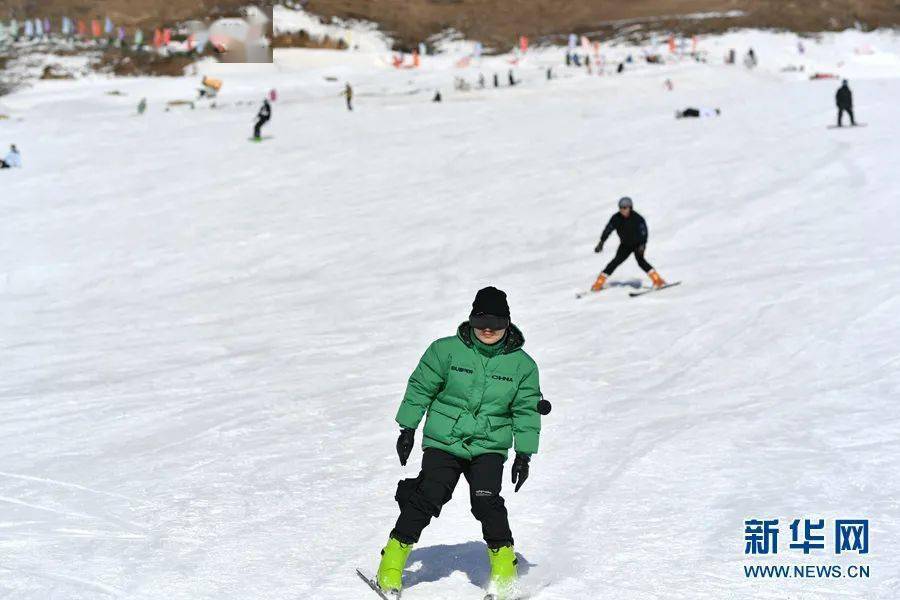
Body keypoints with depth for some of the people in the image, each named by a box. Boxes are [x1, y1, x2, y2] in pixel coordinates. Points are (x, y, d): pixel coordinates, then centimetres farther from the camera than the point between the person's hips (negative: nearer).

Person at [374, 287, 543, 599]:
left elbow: (526, 411, 7)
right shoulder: (446, 350, -4)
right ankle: (395, 555, 5)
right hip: (444, 441, 0)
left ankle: (503, 558, 0)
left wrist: (524, 454, 4)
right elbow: (420, 388, 4)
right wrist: (407, 428, 4)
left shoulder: (521, 364, 1)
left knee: (487, 500, -18)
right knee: (428, 498, -10)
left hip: (489, 447, 1)